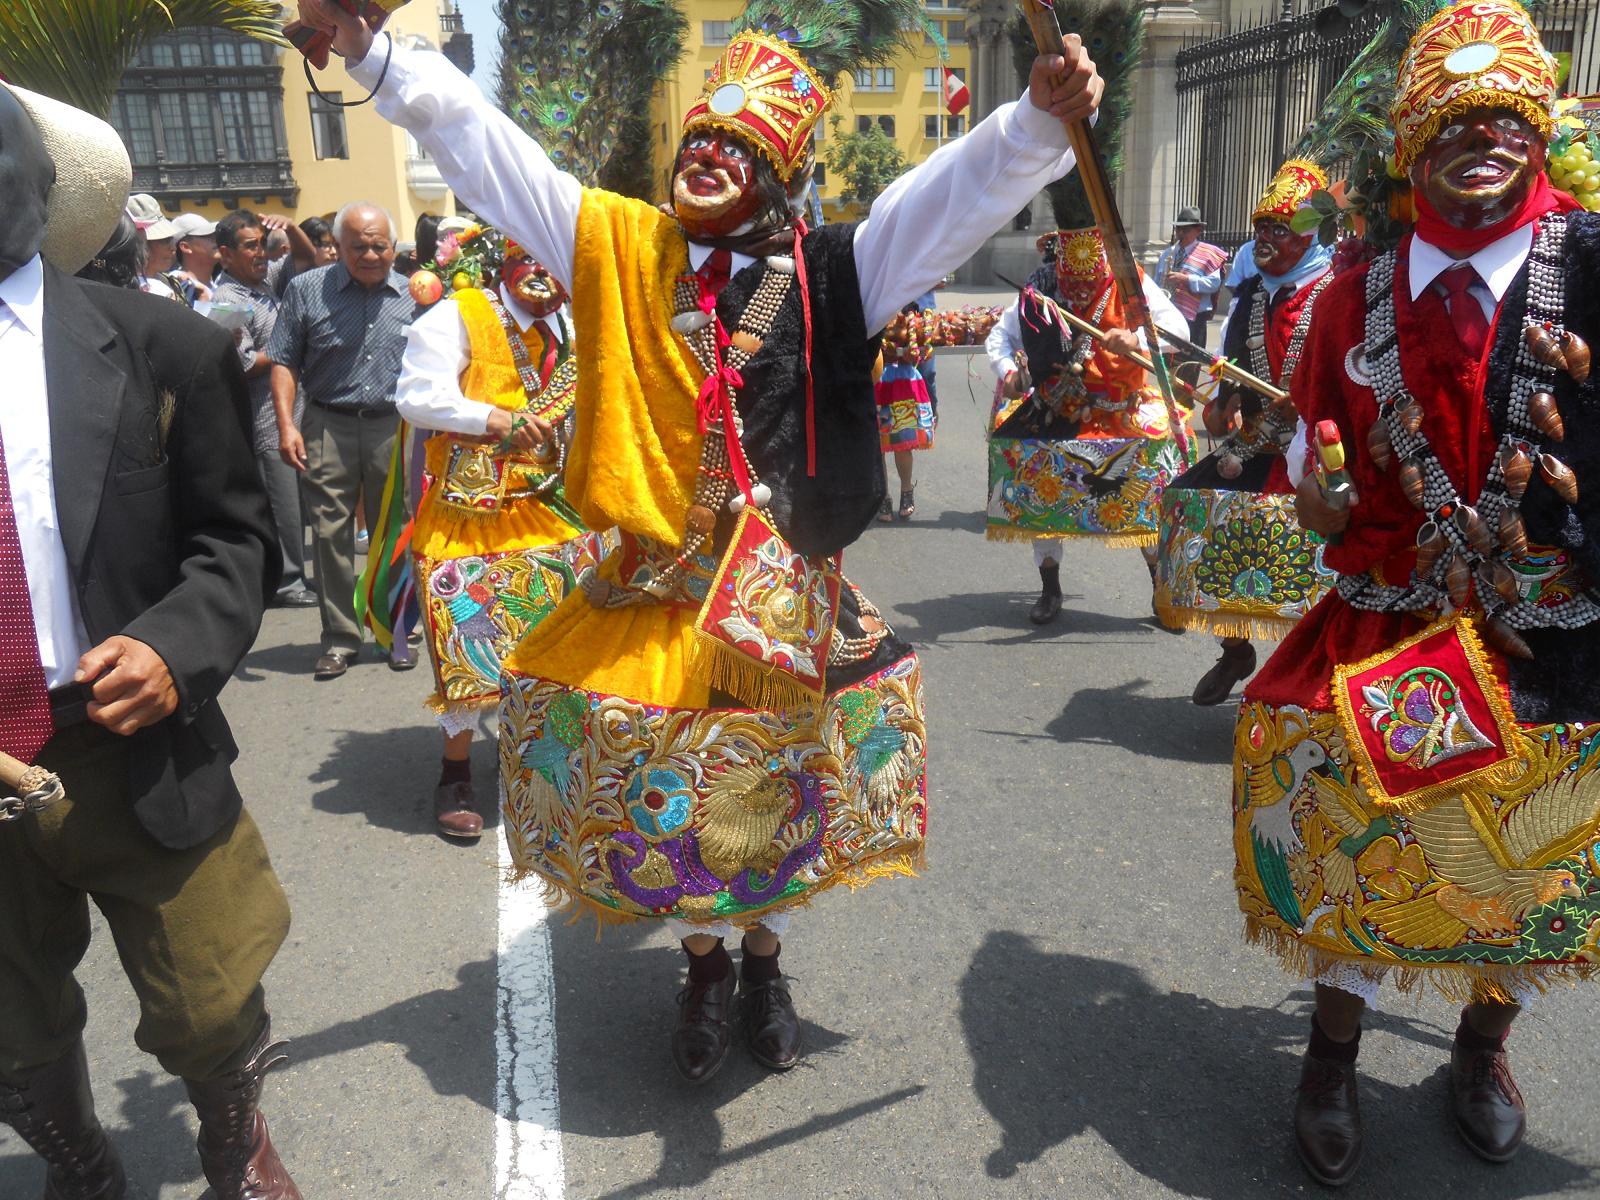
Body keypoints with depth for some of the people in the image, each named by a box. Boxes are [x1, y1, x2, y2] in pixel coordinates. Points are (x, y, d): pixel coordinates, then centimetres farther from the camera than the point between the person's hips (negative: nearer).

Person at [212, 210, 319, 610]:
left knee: (296, 503, 13)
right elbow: (246, 366, -17)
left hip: (294, 408, 8)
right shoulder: (227, 299, -12)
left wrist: (291, 228, 6)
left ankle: (293, 573, 24)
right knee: (284, 504, -2)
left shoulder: (266, 275, 10)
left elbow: (307, 257, 24)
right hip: (267, 416, -8)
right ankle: (287, 582, 7)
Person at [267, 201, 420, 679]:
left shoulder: (413, 295, 7)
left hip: (395, 428, 1)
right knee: (330, 534, 0)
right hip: (329, 428, -1)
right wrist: (286, 424, -8)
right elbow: (284, 362, 3)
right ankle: (339, 638, 11)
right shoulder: (307, 290, 3)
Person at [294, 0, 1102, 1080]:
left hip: (783, 595, -1)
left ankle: (763, 960, 40)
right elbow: (481, 143, 3)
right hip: (652, 591, 1)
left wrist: (1042, 117, -28)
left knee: (774, 790, 13)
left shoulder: (832, 272, -2)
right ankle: (704, 963, 40)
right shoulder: (621, 246, 3)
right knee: (667, 793, 12)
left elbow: (959, 191, -11)